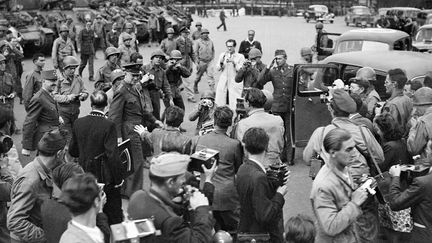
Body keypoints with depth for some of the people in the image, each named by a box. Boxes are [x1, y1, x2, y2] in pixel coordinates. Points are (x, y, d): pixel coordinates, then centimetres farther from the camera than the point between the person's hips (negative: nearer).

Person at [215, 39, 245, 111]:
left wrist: (234, 62, -19)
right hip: (223, 82, 3)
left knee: (234, 105, -7)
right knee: (220, 103, 5)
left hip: (235, 83, -3)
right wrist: (221, 62, -12)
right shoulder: (222, 55, 10)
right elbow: (218, 68, 7)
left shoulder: (240, 56, 0)